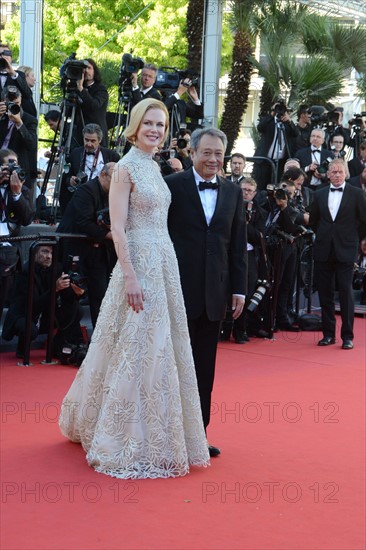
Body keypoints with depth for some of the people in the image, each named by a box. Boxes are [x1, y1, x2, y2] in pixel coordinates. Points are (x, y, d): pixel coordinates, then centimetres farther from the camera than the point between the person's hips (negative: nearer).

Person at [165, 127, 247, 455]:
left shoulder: (233, 193, 10)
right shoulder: (173, 185, -4)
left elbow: (238, 244, 10)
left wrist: (239, 289, 6)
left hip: (215, 292, 4)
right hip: (179, 289, -4)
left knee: (205, 367, 10)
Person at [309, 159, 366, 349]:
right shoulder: (319, 195, 10)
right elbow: (313, 220, 19)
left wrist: (350, 235, 0)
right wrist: (323, 235, 11)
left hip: (345, 250, -4)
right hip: (324, 250, 4)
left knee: (346, 293, -3)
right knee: (325, 293, 6)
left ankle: (347, 336, 4)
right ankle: (328, 333, 15)